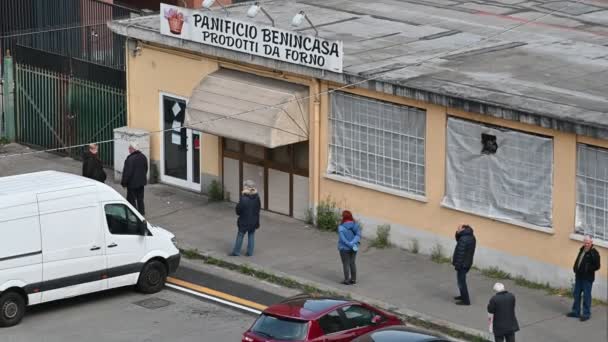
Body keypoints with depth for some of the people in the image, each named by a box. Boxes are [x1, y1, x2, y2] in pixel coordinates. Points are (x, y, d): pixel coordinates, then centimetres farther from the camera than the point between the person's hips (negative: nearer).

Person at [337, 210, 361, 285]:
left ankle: (347, 280, 10)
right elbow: (358, 235, -11)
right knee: (352, 263, 15)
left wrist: (351, 245, -16)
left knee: (346, 264, 5)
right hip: (354, 248, 5)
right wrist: (353, 243, -20)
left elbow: (343, 239, -22)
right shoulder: (355, 225, -4)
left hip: (344, 248, -5)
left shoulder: (341, 227, -18)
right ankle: (353, 279, 21)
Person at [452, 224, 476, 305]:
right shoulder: (471, 237, 6)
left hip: (462, 264, -10)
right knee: (462, 280, 25)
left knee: (461, 281, -1)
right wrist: (458, 234, -2)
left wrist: (457, 264, -18)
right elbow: (458, 241, 16)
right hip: (468, 263, 10)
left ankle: (466, 300, 3)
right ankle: (463, 296, 37)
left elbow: (460, 253, -24)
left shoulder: (464, 239, -25)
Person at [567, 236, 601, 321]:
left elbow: (597, 266, -14)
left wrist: (588, 270, -21)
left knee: (586, 296, -1)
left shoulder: (594, 253, -12)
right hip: (579, 276, 8)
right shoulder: (582, 250, 11)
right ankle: (575, 312, 25)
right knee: (576, 294, 14)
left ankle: (586, 314, 7)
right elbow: (577, 260, 21)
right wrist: (575, 268, 4)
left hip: (587, 278, -8)